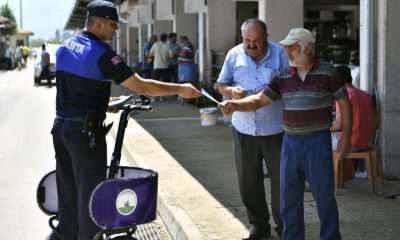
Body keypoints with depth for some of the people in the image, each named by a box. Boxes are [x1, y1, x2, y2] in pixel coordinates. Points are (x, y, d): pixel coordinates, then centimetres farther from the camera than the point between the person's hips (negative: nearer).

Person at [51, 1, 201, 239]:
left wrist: (104, 102, 21)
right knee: (89, 192, 1)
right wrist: (180, 89, -11)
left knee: (68, 191, 15)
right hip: (85, 130, -8)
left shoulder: (65, 47, 8)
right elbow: (141, 86, -18)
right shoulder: (101, 52, -15)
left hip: (61, 125, 8)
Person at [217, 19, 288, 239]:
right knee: (248, 180, 8)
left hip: (275, 128, -2)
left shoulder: (280, 53, -2)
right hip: (244, 128, 2)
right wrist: (232, 91, -13)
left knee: (280, 178, 4)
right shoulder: (235, 54, 5)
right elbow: (221, 84, 10)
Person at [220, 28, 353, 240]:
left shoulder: (327, 72, -5)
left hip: (317, 143, -4)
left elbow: (345, 104, -1)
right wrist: (235, 105, -16)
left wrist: (346, 137, -6)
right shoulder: (283, 77, 6)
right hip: (290, 142, 5)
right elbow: (258, 100, 2)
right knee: (289, 196, 10)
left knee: (324, 196, 1)